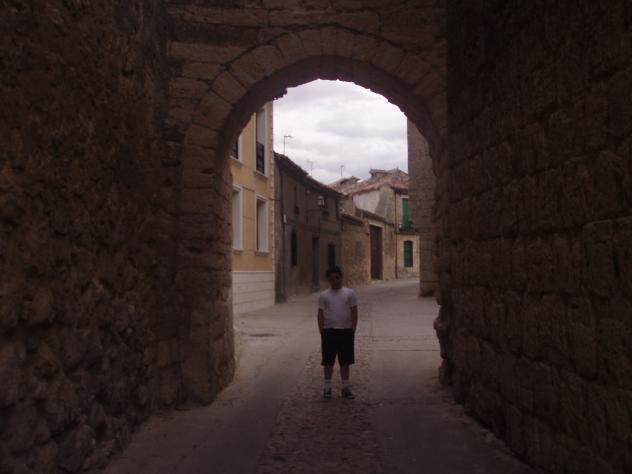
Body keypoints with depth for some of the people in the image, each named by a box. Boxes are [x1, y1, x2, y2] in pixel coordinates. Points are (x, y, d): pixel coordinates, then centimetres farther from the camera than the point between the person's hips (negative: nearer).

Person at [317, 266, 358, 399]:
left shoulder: (349, 293, 3)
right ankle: (327, 387, 12)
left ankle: (346, 387, 16)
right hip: (329, 331, 0)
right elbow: (320, 314, 4)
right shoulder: (323, 295, 3)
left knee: (345, 361, 7)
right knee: (328, 361, 3)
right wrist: (322, 332, -3)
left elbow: (354, 313, 4)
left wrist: (352, 330, -2)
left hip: (346, 331, 0)